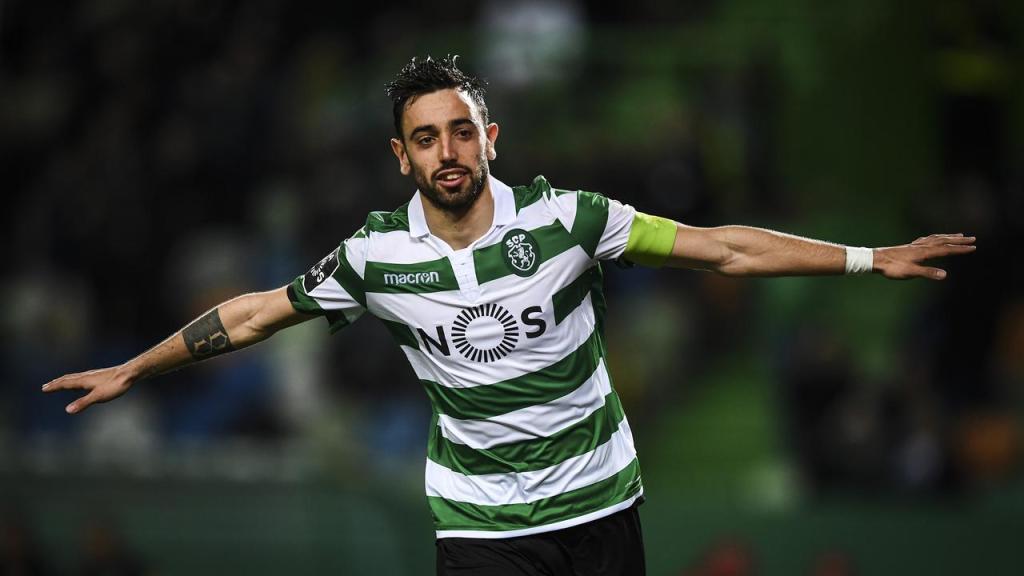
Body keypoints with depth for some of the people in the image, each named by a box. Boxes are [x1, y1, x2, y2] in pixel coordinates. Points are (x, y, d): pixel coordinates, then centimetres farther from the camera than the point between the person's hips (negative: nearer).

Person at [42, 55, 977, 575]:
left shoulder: (564, 217, -9)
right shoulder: (375, 256, -6)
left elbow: (719, 248, -7)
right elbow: (250, 316, 7)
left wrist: (870, 259, -11)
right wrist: (130, 372, 13)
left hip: (600, 496, 0)